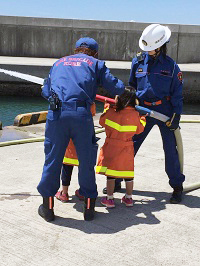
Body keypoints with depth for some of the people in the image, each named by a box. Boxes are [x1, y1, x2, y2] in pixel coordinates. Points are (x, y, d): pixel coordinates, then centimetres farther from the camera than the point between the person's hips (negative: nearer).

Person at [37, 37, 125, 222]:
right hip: (81, 114, -2)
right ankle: (89, 207, 20)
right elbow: (116, 88, 10)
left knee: (53, 159, 11)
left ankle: (48, 207, 19)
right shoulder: (95, 63, 18)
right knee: (86, 161, 11)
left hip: (56, 113, 2)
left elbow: (45, 91, 23)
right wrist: (122, 87, 34)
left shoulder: (59, 62, 27)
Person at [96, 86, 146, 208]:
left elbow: (102, 121, 5)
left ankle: (110, 198, 12)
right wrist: (143, 120, 20)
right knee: (128, 172, 13)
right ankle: (129, 198, 23)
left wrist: (107, 109, 18)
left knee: (111, 172, 8)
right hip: (127, 148, 2)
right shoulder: (135, 114, -9)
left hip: (111, 147, -1)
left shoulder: (111, 112, -12)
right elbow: (139, 129, 2)